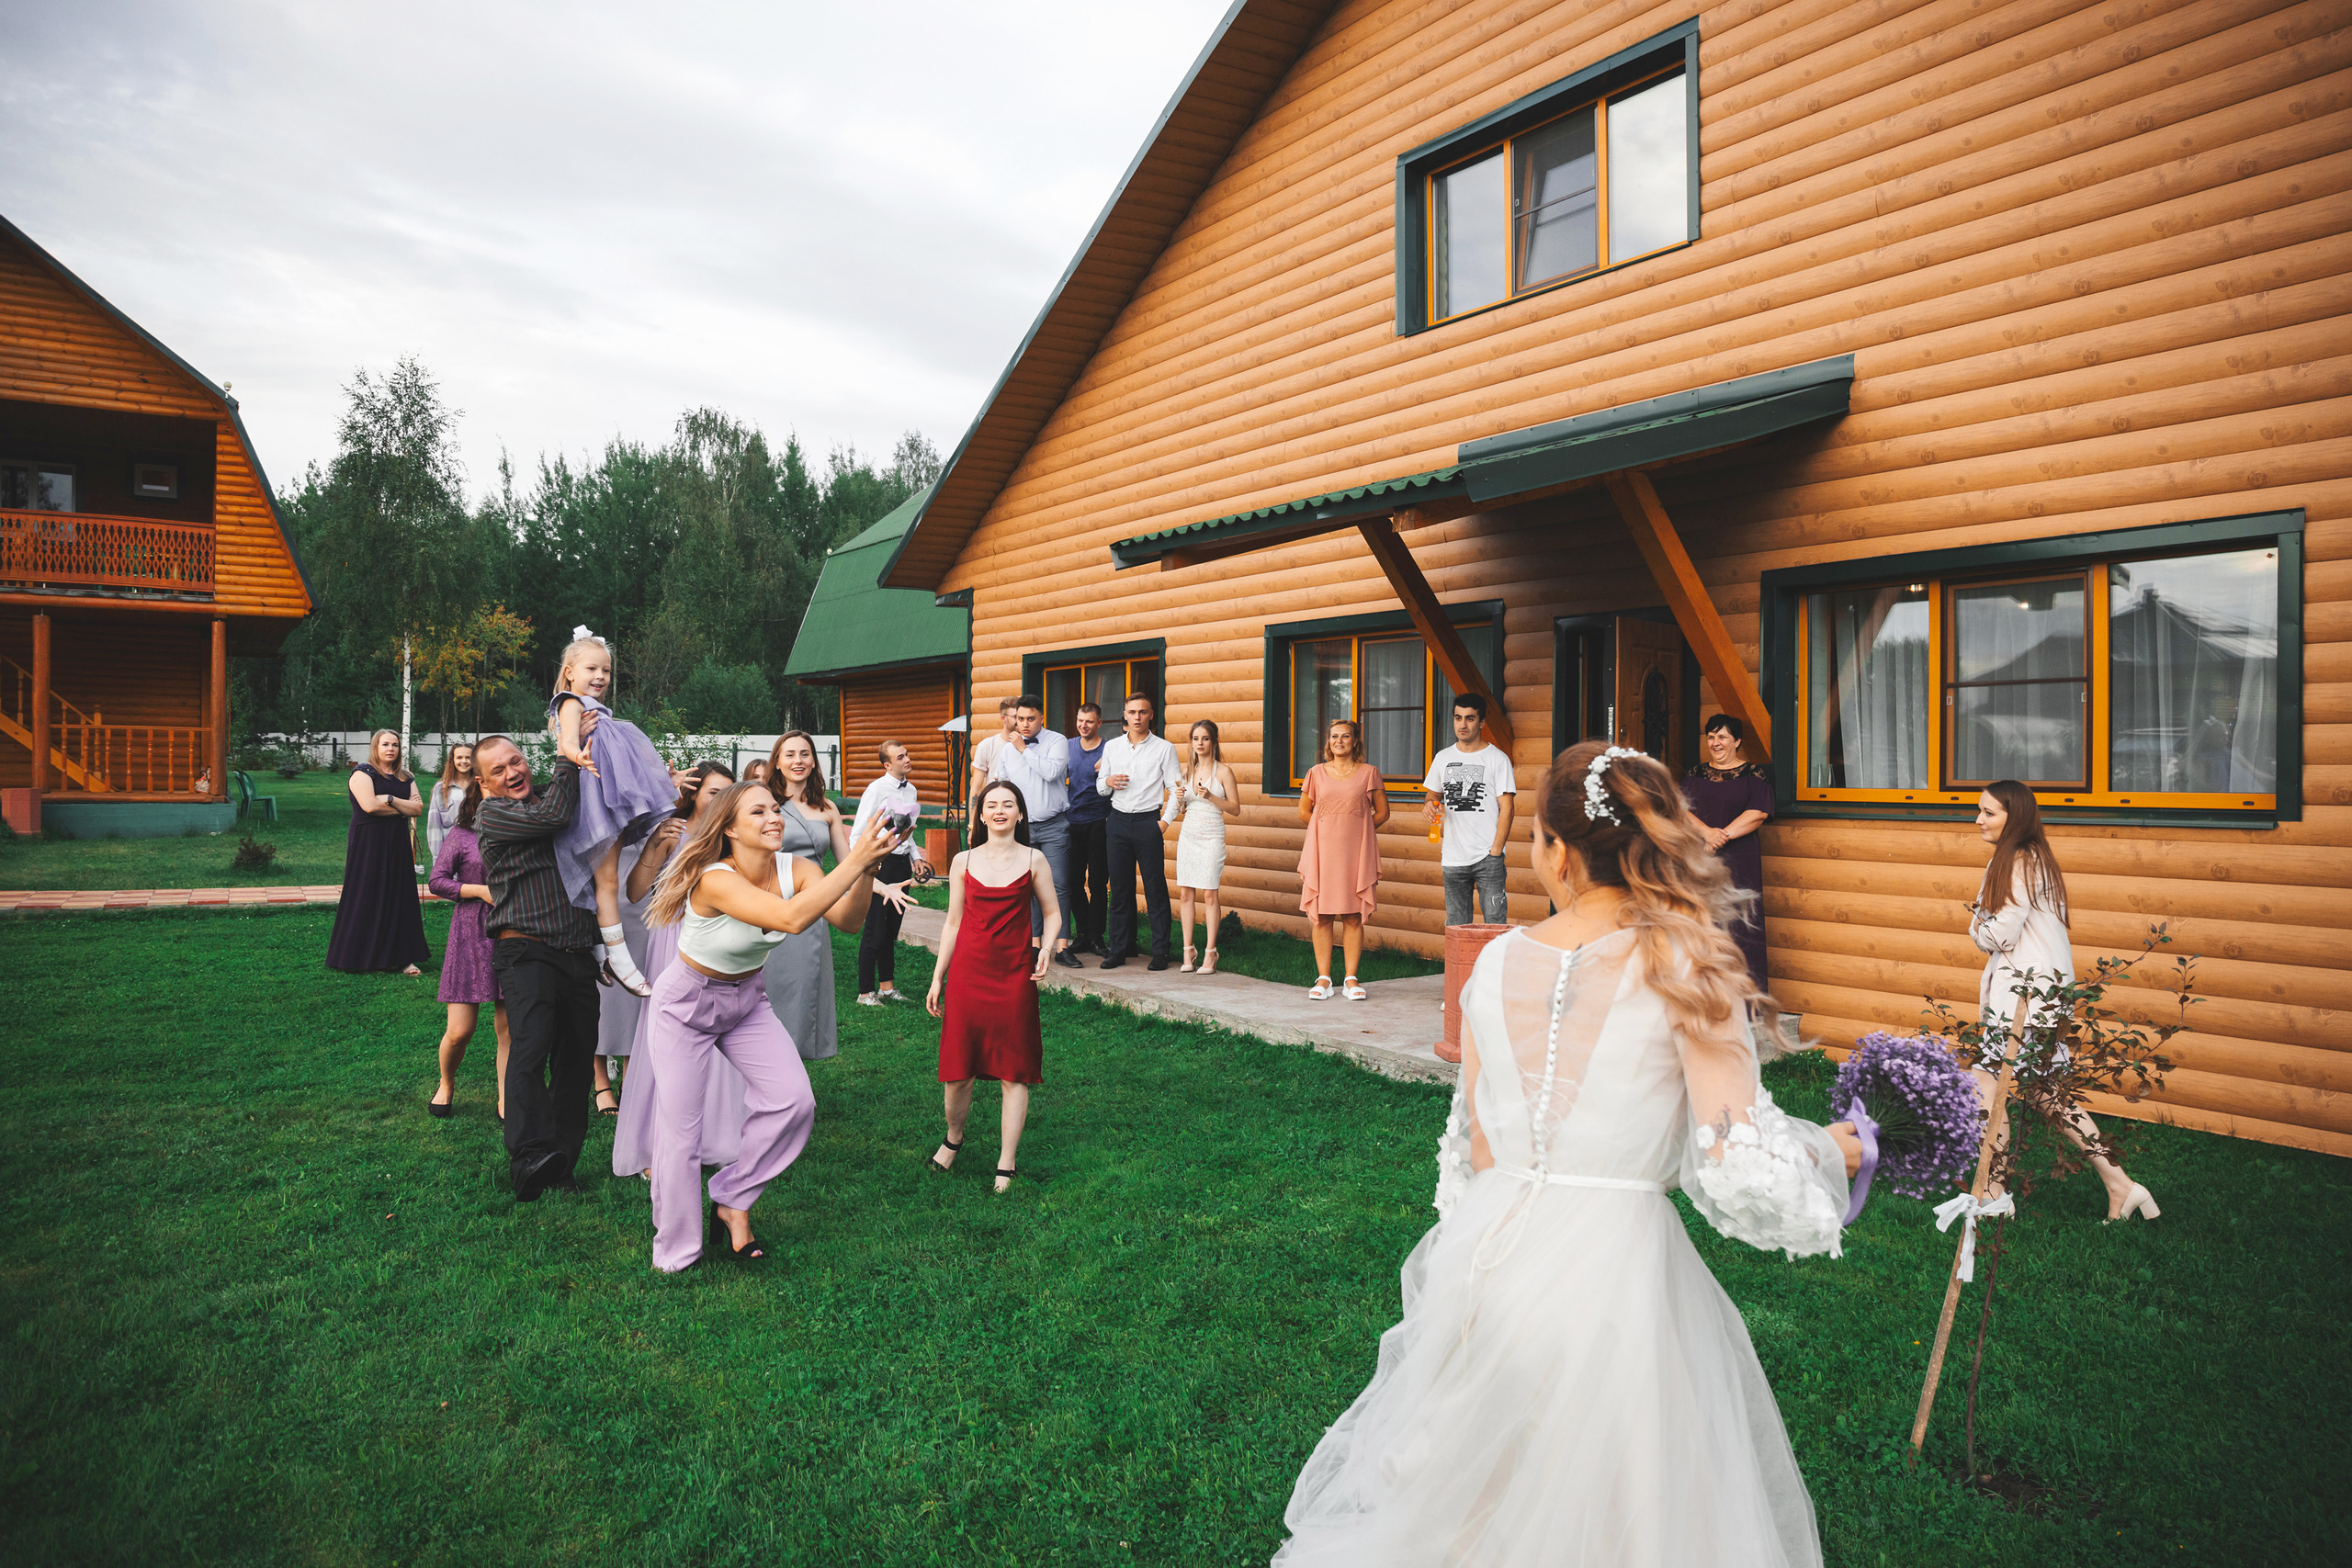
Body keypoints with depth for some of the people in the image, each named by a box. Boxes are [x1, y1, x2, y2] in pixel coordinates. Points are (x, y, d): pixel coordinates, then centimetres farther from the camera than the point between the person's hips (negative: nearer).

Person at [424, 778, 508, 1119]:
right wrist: (482, 891, -12)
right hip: (471, 934, -2)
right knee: (460, 1030, -2)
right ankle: (446, 1084, 29)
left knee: (507, 1026, 2)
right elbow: (437, 881, 0)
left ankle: (505, 1102, 15)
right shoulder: (461, 832, 0)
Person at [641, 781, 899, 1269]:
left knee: (795, 1101, -10)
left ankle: (732, 1201, 13)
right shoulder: (715, 879, -32)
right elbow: (791, 918, -48)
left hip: (748, 1000, 5)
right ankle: (675, 1256, 19)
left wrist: (866, 868, -46)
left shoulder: (794, 869, -15)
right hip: (687, 1004, -5)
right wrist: (855, 858, -50)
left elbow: (845, 919, -29)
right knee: (680, 1130, -2)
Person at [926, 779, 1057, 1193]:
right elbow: (953, 922, 9)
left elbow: (1052, 913, 8)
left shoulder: (1033, 860, 1)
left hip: (1015, 975, -1)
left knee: (1014, 1071, 2)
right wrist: (937, 978, 8)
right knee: (958, 1068, 5)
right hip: (967, 972, 1)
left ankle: (1007, 1164, 13)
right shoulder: (963, 862, 4)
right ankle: (953, 1137, 34)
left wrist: (1047, 949, -11)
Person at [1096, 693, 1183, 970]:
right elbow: (1100, 788, 16)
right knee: (1119, 887, 5)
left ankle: (1160, 952, 3)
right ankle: (1119, 950, 12)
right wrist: (1108, 782, -6)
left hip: (1148, 821, -3)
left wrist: (1165, 821, -8)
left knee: (1155, 888, -3)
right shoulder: (1111, 746, 12)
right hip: (1118, 820, 3)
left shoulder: (1164, 748, 2)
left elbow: (1176, 790, 1)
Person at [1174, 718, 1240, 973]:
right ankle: (1188, 950, 8)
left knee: (1209, 894, -6)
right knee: (1185, 892, 1)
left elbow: (1235, 809, -4)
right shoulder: (1189, 770, 11)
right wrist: (1180, 800, -2)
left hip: (1211, 836, -4)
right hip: (1188, 835, 5)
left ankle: (1210, 953, 1)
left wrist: (1211, 797, -16)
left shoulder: (1223, 771, -3)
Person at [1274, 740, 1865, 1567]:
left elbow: (1473, 1149, 7)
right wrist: (1827, 1151, 5)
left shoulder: (1496, 964, -1)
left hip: (1494, 1254, 3)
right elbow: (1740, 1171, -15)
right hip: (1618, 1268, -3)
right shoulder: (1684, 968, -12)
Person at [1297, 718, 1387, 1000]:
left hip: (1356, 854, -1)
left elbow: (1382, 813, 10)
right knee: (1321, 916, -1)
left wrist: (1356, 830, 9)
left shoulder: (1369, 773, 5)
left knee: (1353, 917, 0)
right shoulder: (1317, 773, 8)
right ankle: (1323, 979, 5)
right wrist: (1329, 829, 12)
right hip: (1322, 852, 1)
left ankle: (1351, 980, 6)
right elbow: (1304, 812, 15)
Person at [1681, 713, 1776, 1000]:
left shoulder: (1753, 775, 4)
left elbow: (1757, 814, -7)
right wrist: (1707, 832, -15)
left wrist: (1722, 836, -15)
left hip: (1739, 860, -3)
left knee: (1738, 921, -5)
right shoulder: (1695, 774, 14)